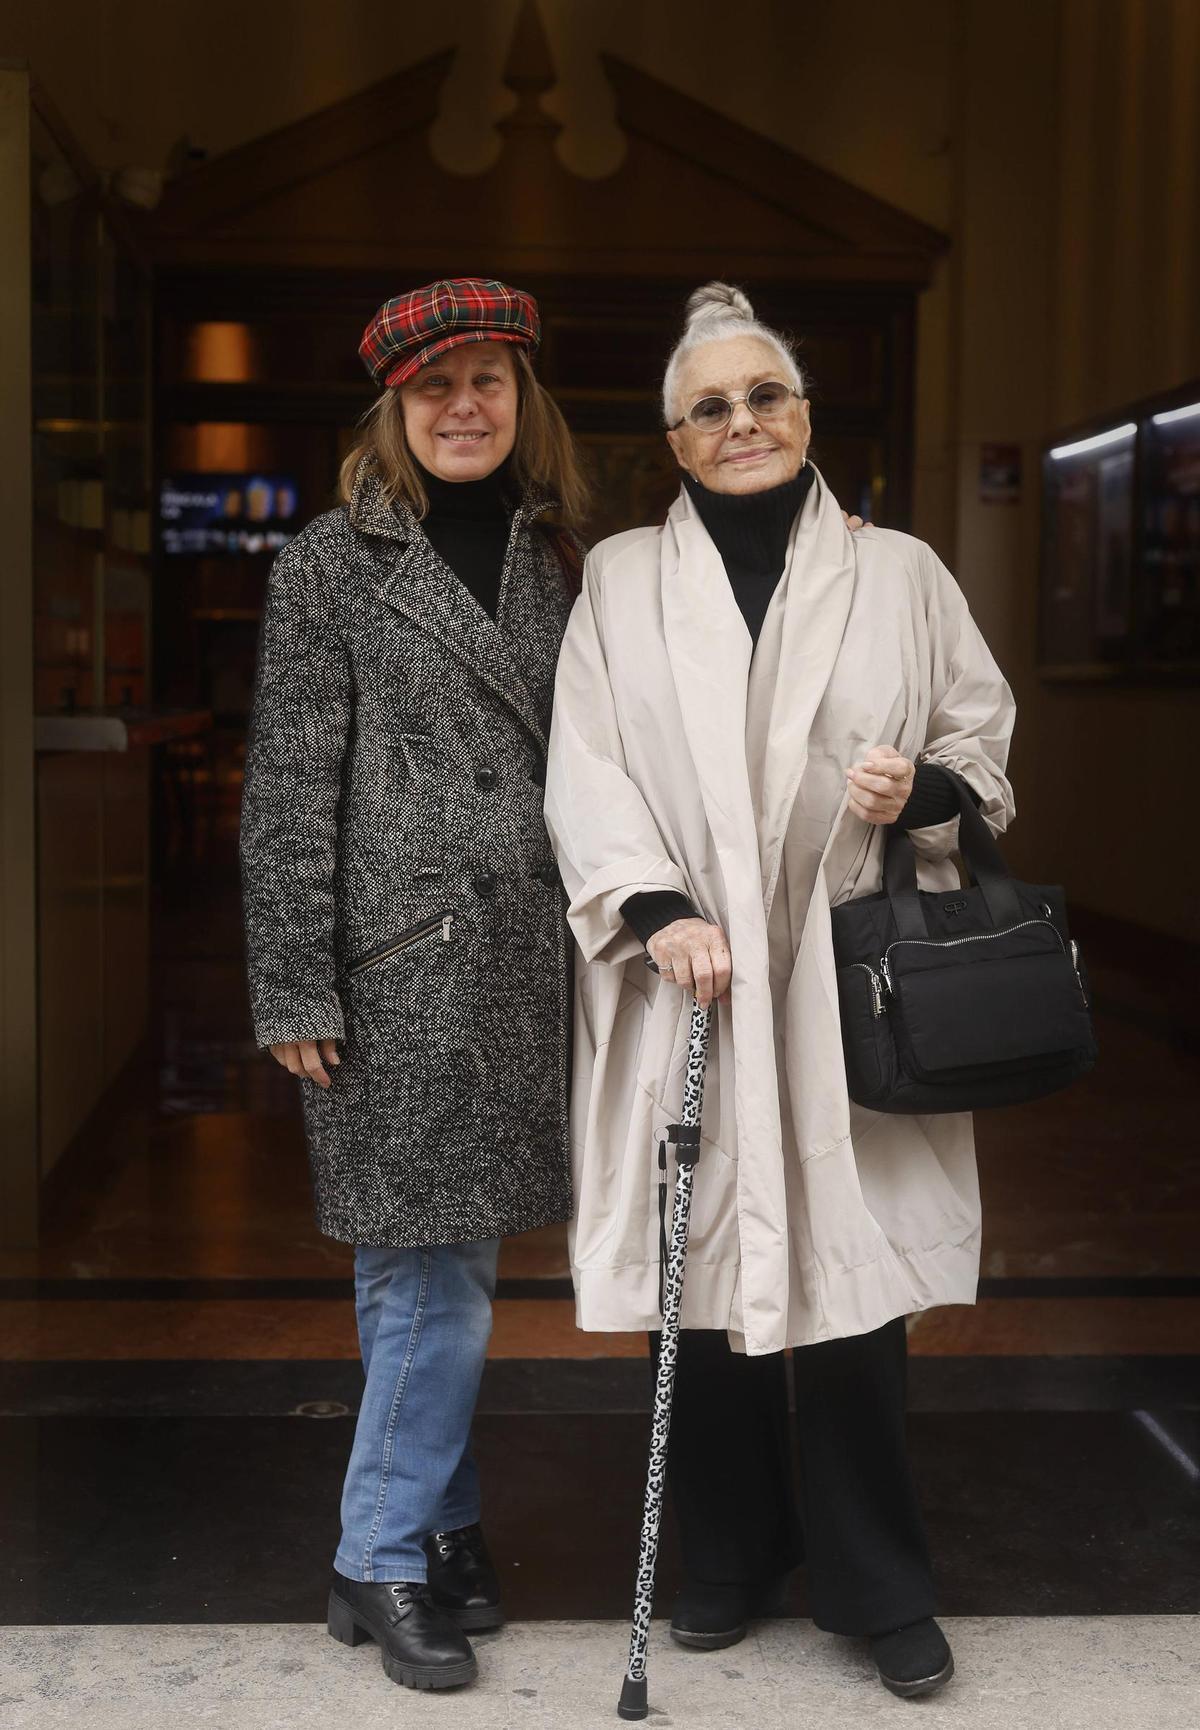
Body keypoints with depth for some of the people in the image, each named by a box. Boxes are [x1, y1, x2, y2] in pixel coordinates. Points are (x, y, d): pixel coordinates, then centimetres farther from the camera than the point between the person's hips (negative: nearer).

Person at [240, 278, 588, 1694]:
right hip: (398, 966, -4)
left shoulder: (554, 557, 13)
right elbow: (288, 790, -5)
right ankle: (381, 1563, 14)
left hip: (520, 963, 5)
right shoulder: (332, 563, -2)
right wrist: (294, 992, -9)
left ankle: (436, 1522, 27)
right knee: (432, 1276, -1)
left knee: (431, 1270, 13)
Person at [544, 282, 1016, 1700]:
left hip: (849, 983, 0)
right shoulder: (619, 579, 8)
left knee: (852, 1280, 1)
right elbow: (583, 772, 0)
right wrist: (658, 909, -14)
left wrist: (926, 787, -9)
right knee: (707, 1268, 5)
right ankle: (730, 1554, 26)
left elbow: (986, 737, 14)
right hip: (687, 986, 0)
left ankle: (876, 1584, 19)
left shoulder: (899, 574, 9)